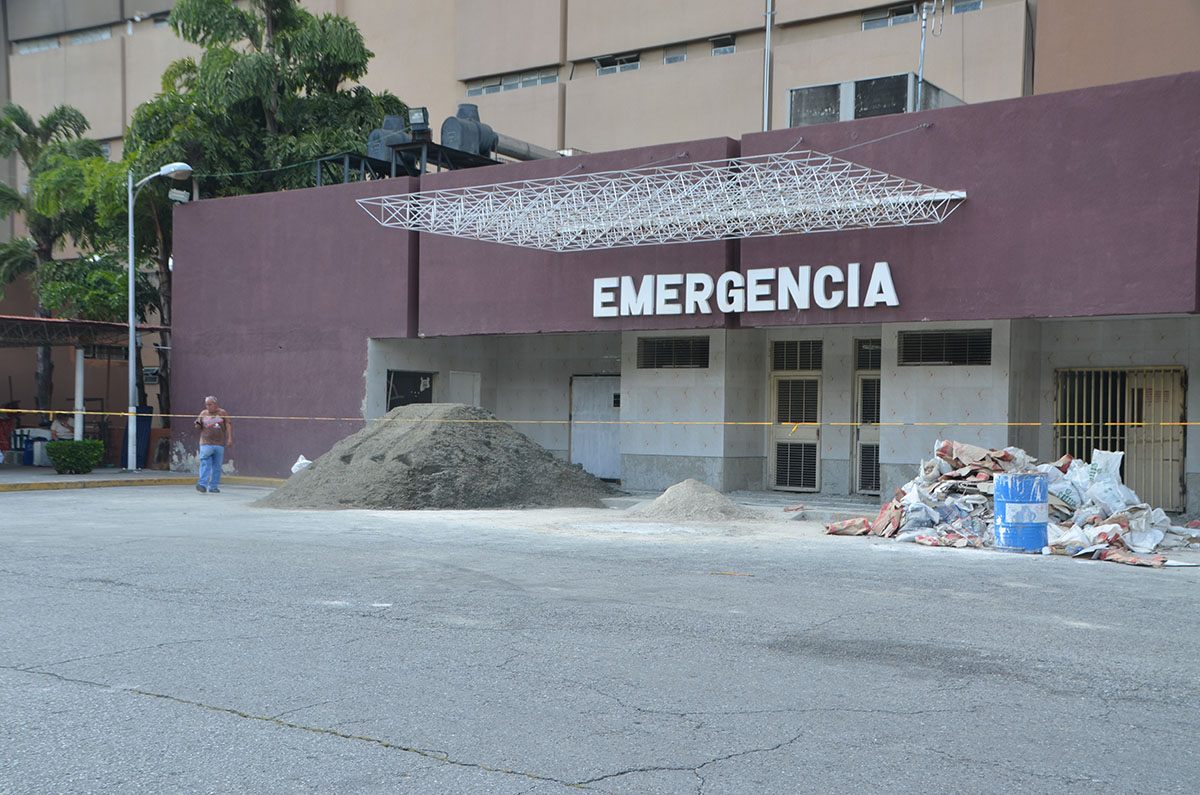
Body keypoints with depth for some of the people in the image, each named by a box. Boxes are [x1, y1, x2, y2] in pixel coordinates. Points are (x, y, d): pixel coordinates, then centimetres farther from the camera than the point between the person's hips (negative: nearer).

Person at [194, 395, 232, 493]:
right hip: (206, 444, 0)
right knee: (205, 464, -11)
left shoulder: (222, 413, 5)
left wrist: (230, 438, -9)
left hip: (219, 444, 0)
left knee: (217, 466, 4)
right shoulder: (203, 413, 9)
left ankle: (213, 487, 10)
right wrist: (198, 424, -9)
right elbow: (198, 427, 15)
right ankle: (202, 484, -14)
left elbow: (228, 426, 2)